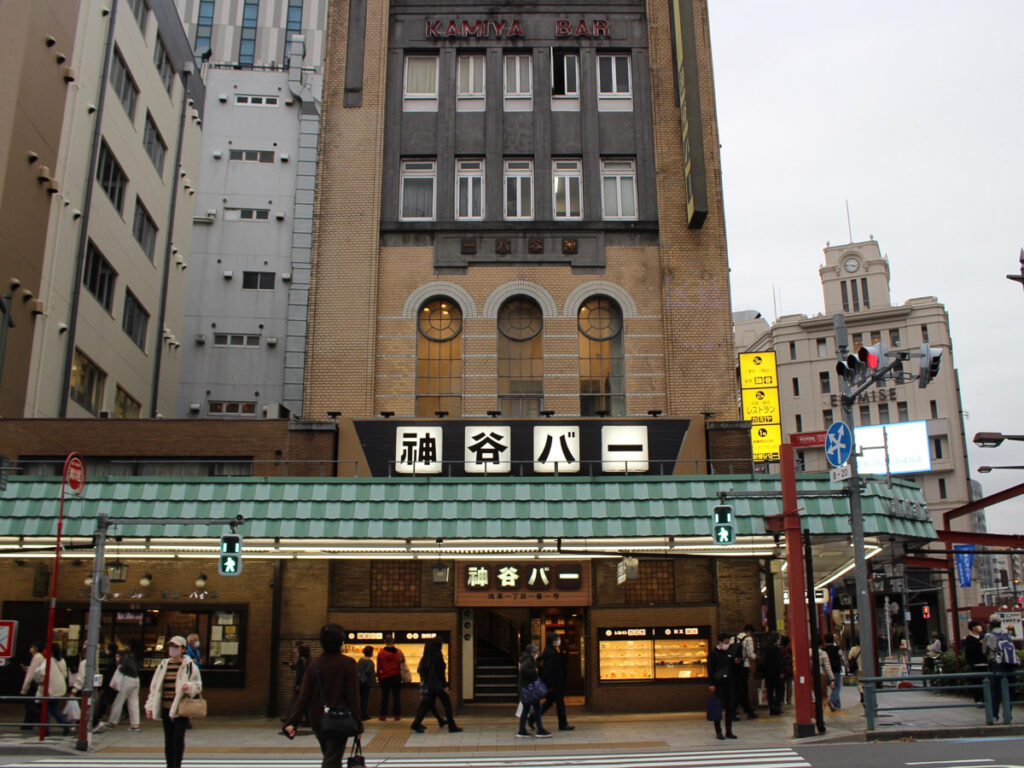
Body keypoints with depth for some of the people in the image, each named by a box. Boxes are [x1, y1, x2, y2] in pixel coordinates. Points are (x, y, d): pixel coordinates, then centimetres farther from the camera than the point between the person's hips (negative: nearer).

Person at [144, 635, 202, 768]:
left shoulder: (189, 665, -4)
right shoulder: (163, 665, 11)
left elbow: (198, 685, 1)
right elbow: (154, 686, 15)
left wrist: (189, 687, -21)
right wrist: (150, 706, 10)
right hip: (166, 708, 5)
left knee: (178, 738, -10)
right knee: (168, 739, 12)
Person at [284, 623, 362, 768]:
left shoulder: (315, 664, 1)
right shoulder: (348, 663, -10)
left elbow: (304, 696, -5)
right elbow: (353, 696, -11)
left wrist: (292, 722, -6)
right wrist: (358, 725, -6)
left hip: (317, 721, 5)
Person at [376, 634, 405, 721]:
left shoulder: (381, 652, -3)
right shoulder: (399, 652, 0)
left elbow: (379, 667, -1)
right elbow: (403, 664, 5)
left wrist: (379, 678, 6)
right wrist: (402, 677, 14)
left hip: (385, 678, -1)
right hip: (396, 677, 1)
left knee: (384, 697, 6)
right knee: (397, 697, 4)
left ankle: (383, 715, 5)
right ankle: (397, 715, 4)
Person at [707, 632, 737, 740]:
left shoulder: (729, 653, 14)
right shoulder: (713, 653, -4)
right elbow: (710, 669, -9)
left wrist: (736, 664, 5)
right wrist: (711, 684, -14)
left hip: (729, 683, 6)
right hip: (718, 684, -6)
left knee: (730, 708, 6)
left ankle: (729, 731, 14)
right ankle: (718, 731, 6)